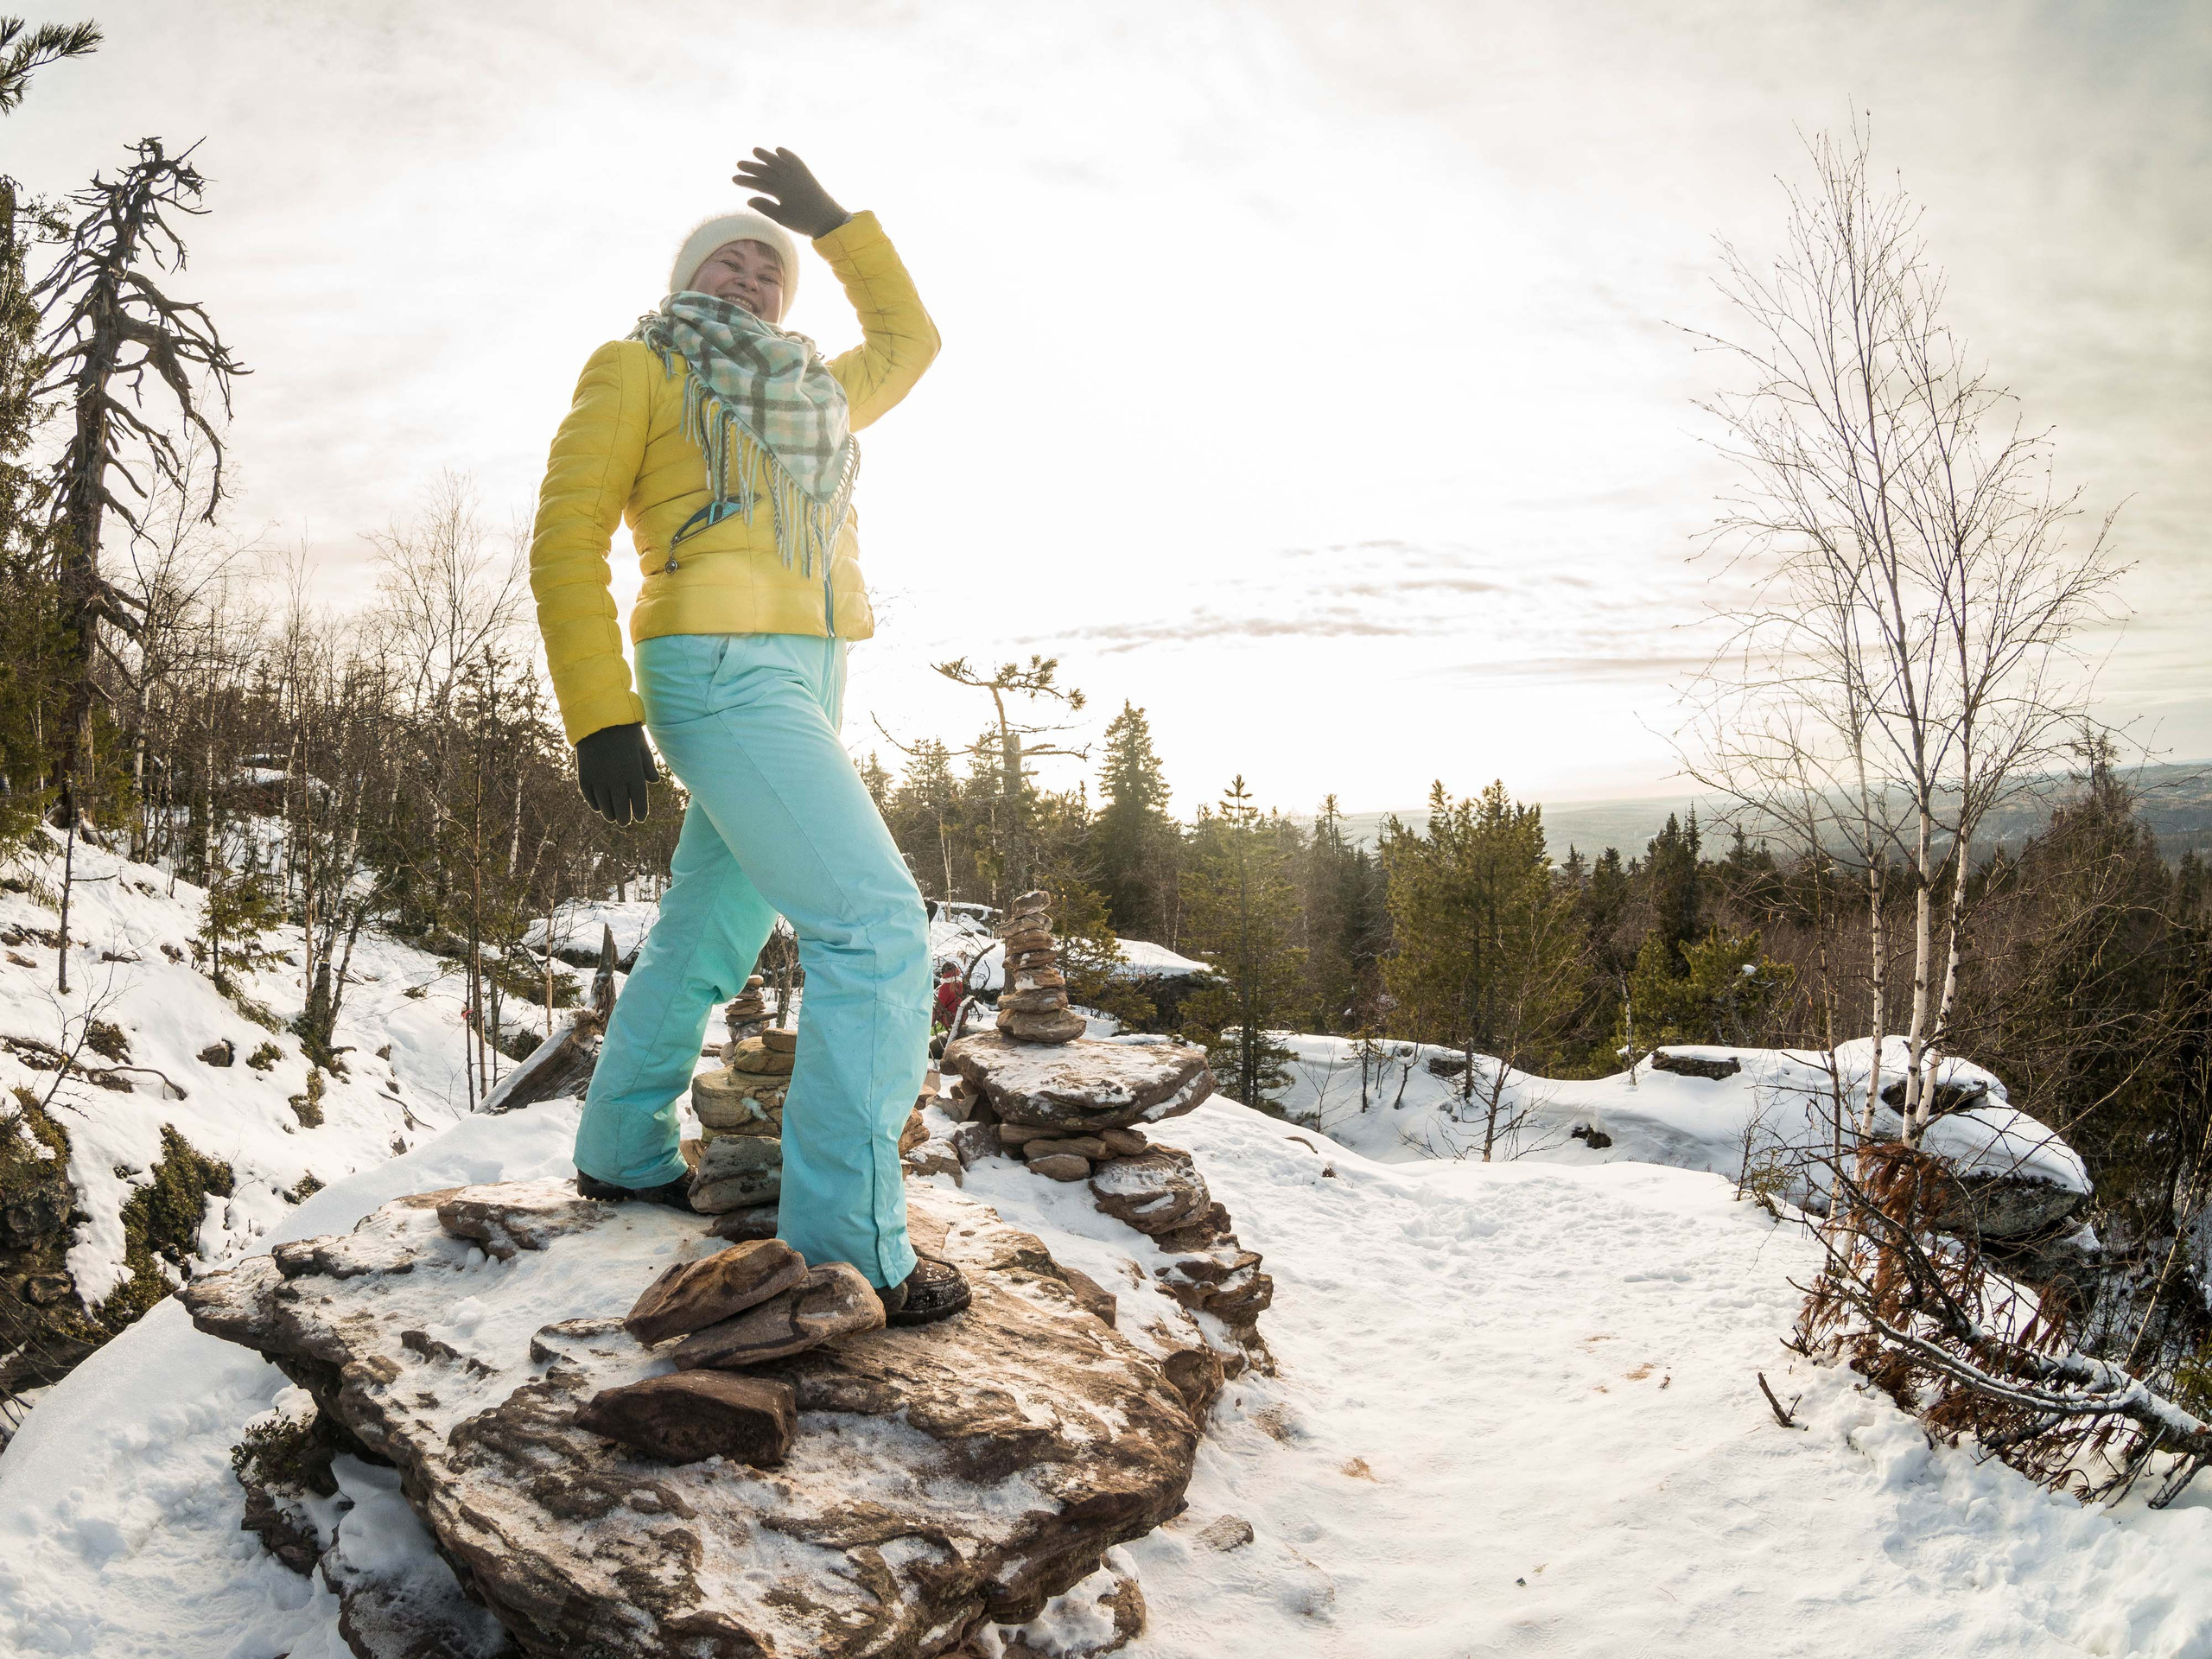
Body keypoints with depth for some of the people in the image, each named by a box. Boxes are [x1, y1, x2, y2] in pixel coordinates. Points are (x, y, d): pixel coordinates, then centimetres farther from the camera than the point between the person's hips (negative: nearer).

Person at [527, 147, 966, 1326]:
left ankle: (620, 1154, 33)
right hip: (718, 669, -8)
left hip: (803, 683, 8)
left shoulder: (809, 397, 26)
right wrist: (598, 716, -11)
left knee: (707, 939, 16)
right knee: (877, 925, -19)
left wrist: (833, 222, 36)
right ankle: (845, 1247, -16)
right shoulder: (637, 370, 6)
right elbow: (565, 542, -1)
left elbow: (906, 342, 41)